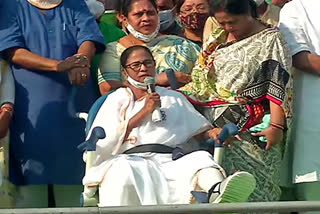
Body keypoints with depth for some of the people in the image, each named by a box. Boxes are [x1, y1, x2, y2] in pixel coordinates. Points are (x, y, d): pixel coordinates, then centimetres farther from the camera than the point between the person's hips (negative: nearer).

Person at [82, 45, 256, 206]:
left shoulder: (175, 98, 32)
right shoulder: (117, 99, 22)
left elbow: (200, 129, 27)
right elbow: (103, 142, 6)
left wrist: (213, 133, 2)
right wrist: (144, 112, 2)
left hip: (170, 162, 2)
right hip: (131, 160, -2)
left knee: (201, 158, -32)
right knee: (124, 169, -39)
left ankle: (217, 192, -63)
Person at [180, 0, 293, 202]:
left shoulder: (269, 40, -4)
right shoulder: (218, 38, 16)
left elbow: (279, 86, -11)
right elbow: (202, 78, 23)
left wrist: (276, 126, -19)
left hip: (251, 131, -5)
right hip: (216, 126, 6)